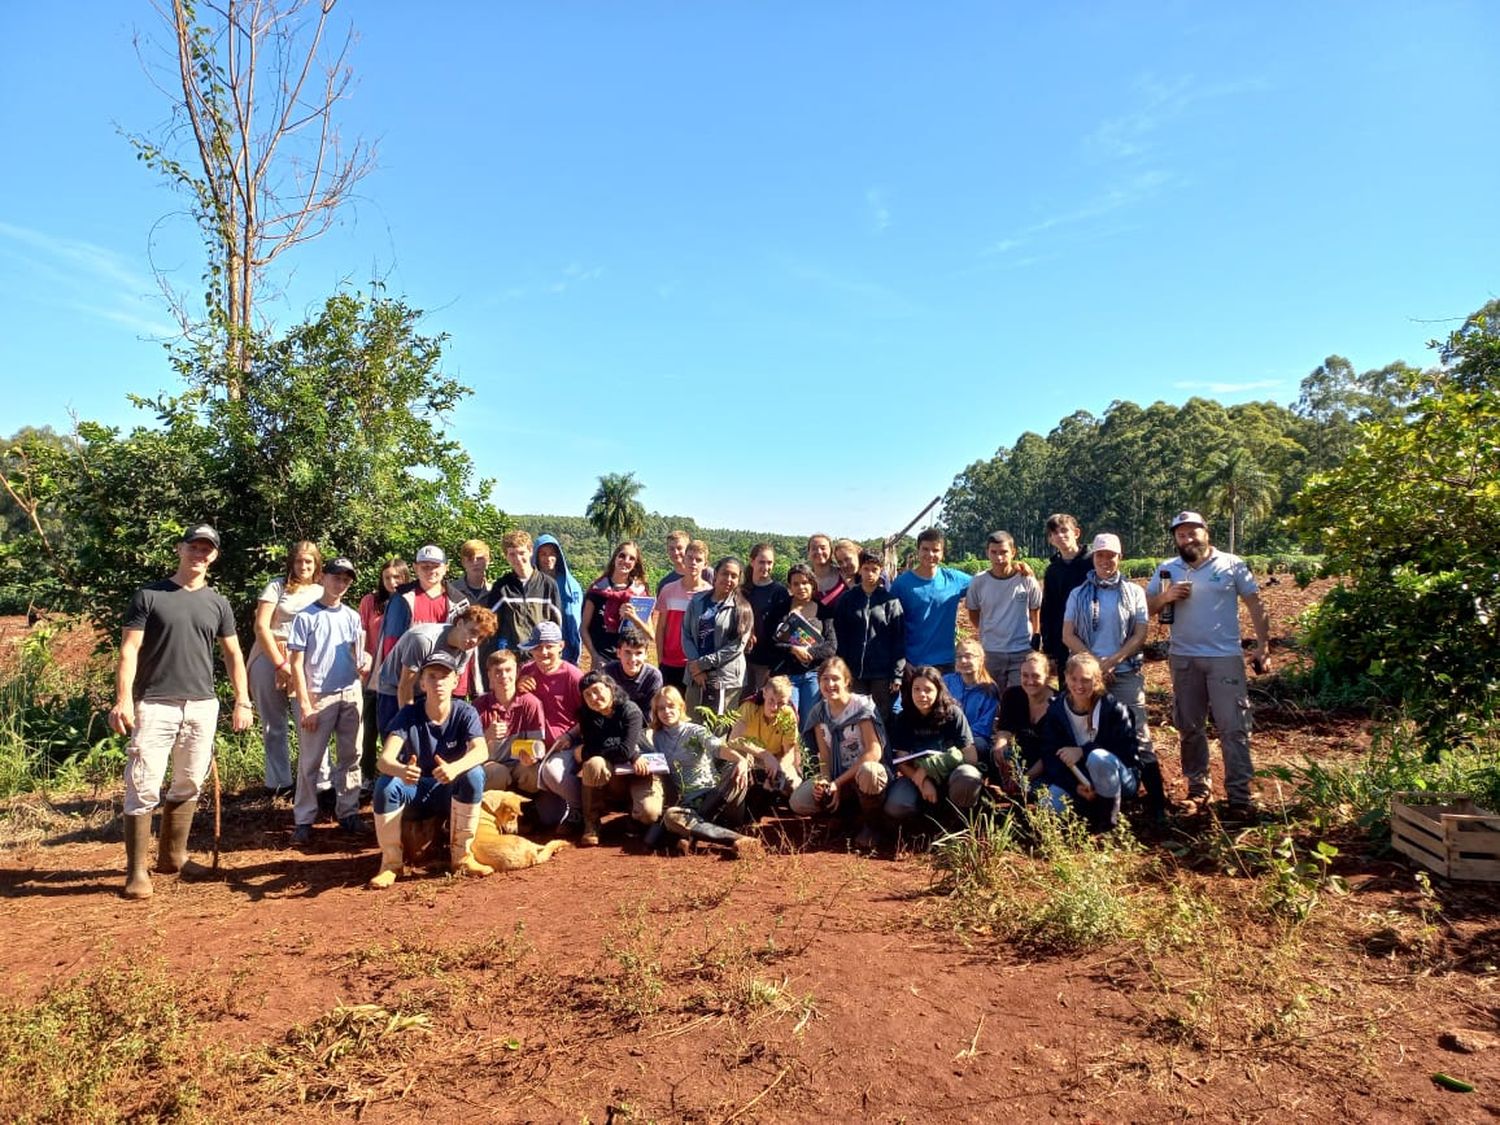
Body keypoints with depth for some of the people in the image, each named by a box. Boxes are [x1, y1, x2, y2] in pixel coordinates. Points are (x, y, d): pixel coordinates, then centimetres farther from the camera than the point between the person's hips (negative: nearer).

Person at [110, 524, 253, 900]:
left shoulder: (217, 603, 10)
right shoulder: (149, 596, 0)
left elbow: (233, 654, 13)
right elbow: (129, 649, -5)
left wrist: (242, 702, 5)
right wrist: (123, 698, -17)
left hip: (202, 707, 4)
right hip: (155, 706, -4)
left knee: (189, 785, 11)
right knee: (143, 788, -6)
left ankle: (172, 856, 26)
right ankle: (137, 870, 3)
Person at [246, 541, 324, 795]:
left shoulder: (321, 592, 10)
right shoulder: (277, 586, 1)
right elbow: (261, 627, -6)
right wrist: (281, 663, -10)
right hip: (270, 658, -1)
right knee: (274, 726, 7)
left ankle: (321, 780, -1)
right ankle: (279, 782, 16)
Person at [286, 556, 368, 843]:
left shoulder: (352, 617, 11)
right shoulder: (306, 617, -2)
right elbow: (297, 664, -4)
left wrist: (363, 664, -10)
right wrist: (305, 705, -10)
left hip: (351, 695, 4)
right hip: (319, 697, -4)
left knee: (350, 757, 9)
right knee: (310, 761, 0)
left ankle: (348, 812, 18)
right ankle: (303, 820, 7)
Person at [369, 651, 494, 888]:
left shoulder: (465, 713, -11)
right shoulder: (408, 715, -11)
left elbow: (481, 751, -30)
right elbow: (384, 759, -25)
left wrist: (453, 768, -52)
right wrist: (402, 770, -50)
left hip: (450, 795, 0)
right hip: (414, 792, 0)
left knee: (474, 774, -30)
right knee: (385, 785, -30)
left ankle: (461, 855, -14)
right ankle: (391, 862, -11)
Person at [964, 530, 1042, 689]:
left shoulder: (1026, 580, -7)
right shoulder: (979, 582, -5)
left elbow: (1036, 611, 6)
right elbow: (973, 614, 9)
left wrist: (1036, 638, 6)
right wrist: (987, 633, 7)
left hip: (1022, 652, -1)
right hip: (990, 653, 1)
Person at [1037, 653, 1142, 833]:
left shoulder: (1113, 707, -12)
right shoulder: (1055, 710, -4)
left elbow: (1126, 750, -16)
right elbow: (1050, 755, -7)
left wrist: (1083, 752, -27)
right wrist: (1075, 786, -23)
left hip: (1119, 779, -2)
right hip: (1075, 779, 3)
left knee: (1098, 757, -37)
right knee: (1050, 802, -27)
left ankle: (1110, 818, -13)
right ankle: (1092, 813, 4)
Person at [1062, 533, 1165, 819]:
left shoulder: (1134, 592, 5)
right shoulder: (1079, 594, 7)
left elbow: (1140, 635, -1)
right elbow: (1068, 636, 1)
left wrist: (1111, 661, -13)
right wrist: (1095, 663, -10)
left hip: (1126, 674, -1)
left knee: (1139, 737, -6)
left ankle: (1157, 800, 0)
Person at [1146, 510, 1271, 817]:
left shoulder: (1231, 564, -1)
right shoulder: (1167, 570, 5)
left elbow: (1255, 606, 1)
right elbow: (1145, 608, 6)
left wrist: (1263, 647, -5)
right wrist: (1165, 596, -14)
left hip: (1225, 657, -3)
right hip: (1183, 659, 3)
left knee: (1234, 727, -2)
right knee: (1189, 727, 11)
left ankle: (1239, 793, 4)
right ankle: (1197, 784, 24)